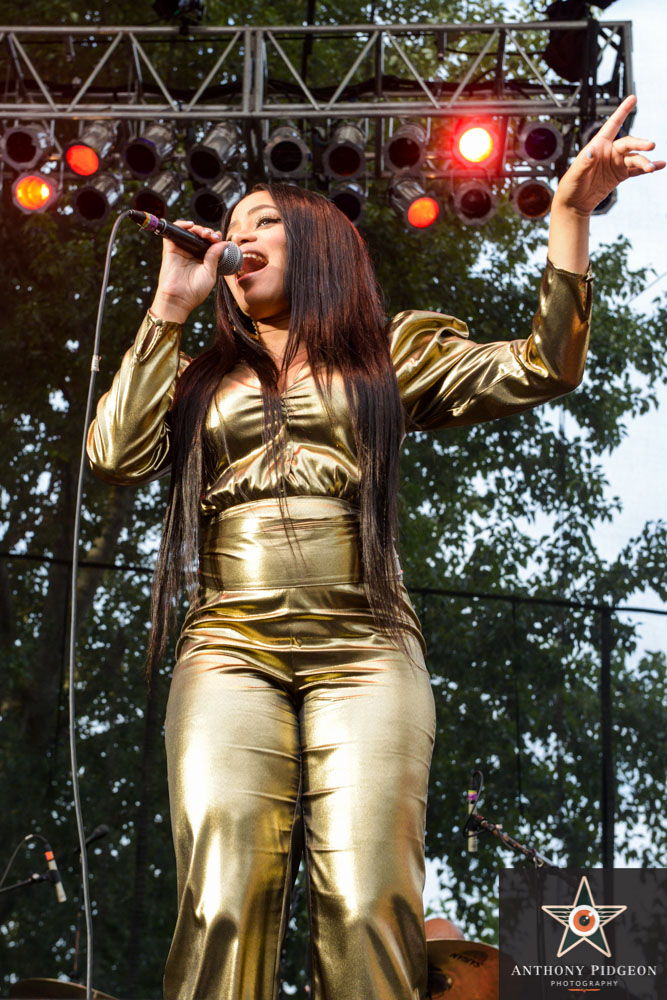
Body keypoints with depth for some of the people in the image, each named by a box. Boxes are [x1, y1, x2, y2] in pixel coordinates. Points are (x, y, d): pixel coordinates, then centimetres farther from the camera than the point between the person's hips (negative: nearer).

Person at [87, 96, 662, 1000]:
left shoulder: (392, 356, 22)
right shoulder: (201, 377, 25)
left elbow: (540, 371, 11)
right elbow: (116, 453, 8)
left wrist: (570, 213, 1)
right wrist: (171, 306, 12)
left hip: (365, 647, -1)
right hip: (231, 648, 1)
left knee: (368, 911, -16)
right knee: (223, 908, -17)